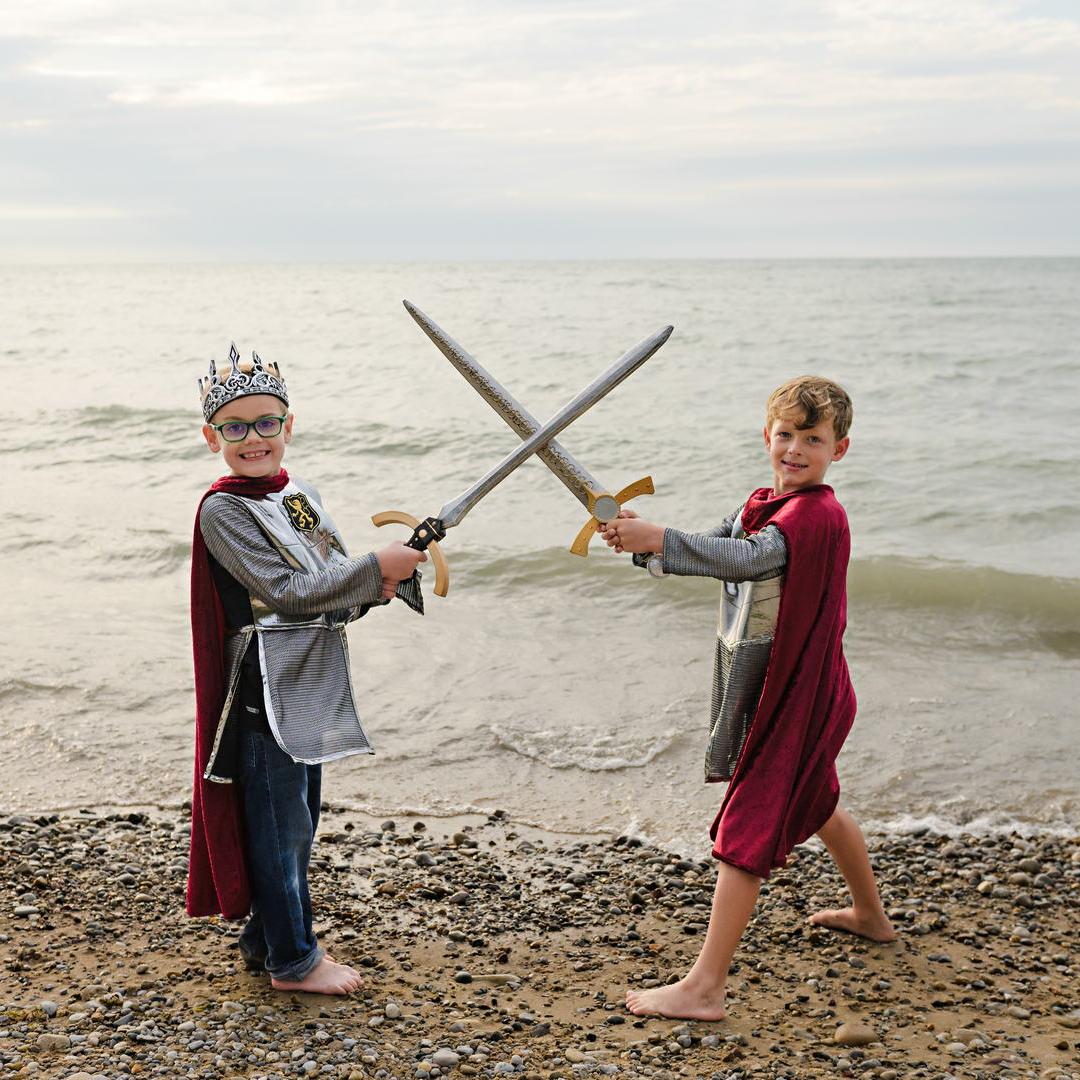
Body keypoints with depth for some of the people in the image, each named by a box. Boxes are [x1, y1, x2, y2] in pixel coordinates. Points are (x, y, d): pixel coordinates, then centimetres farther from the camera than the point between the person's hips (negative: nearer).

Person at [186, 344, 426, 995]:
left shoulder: (302, 495, 10)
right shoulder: (223, 510, -13)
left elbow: (338, 589, 12)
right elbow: (287, 590, -21)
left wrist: (379, 587, -9)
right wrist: (376, 569, -23)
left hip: (310, 683, 8)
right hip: (265, 684, -8)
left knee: (300, 818, 17)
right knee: (277, 822, 1)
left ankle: (267, 939, 32)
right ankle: (292, 961, 14)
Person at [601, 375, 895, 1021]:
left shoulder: (818, 515, -20)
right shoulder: (763, 506, 10)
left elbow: (747, 558, -37)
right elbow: (712, 554, 2)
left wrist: (659, 538, -45)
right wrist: (640, 540, -17)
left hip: (793, 697, -10)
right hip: (767, 692, 10)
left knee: (746, 828, -10)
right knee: (814, 802, 27)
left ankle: (705, 987, -8)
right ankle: (871, 916, 49)